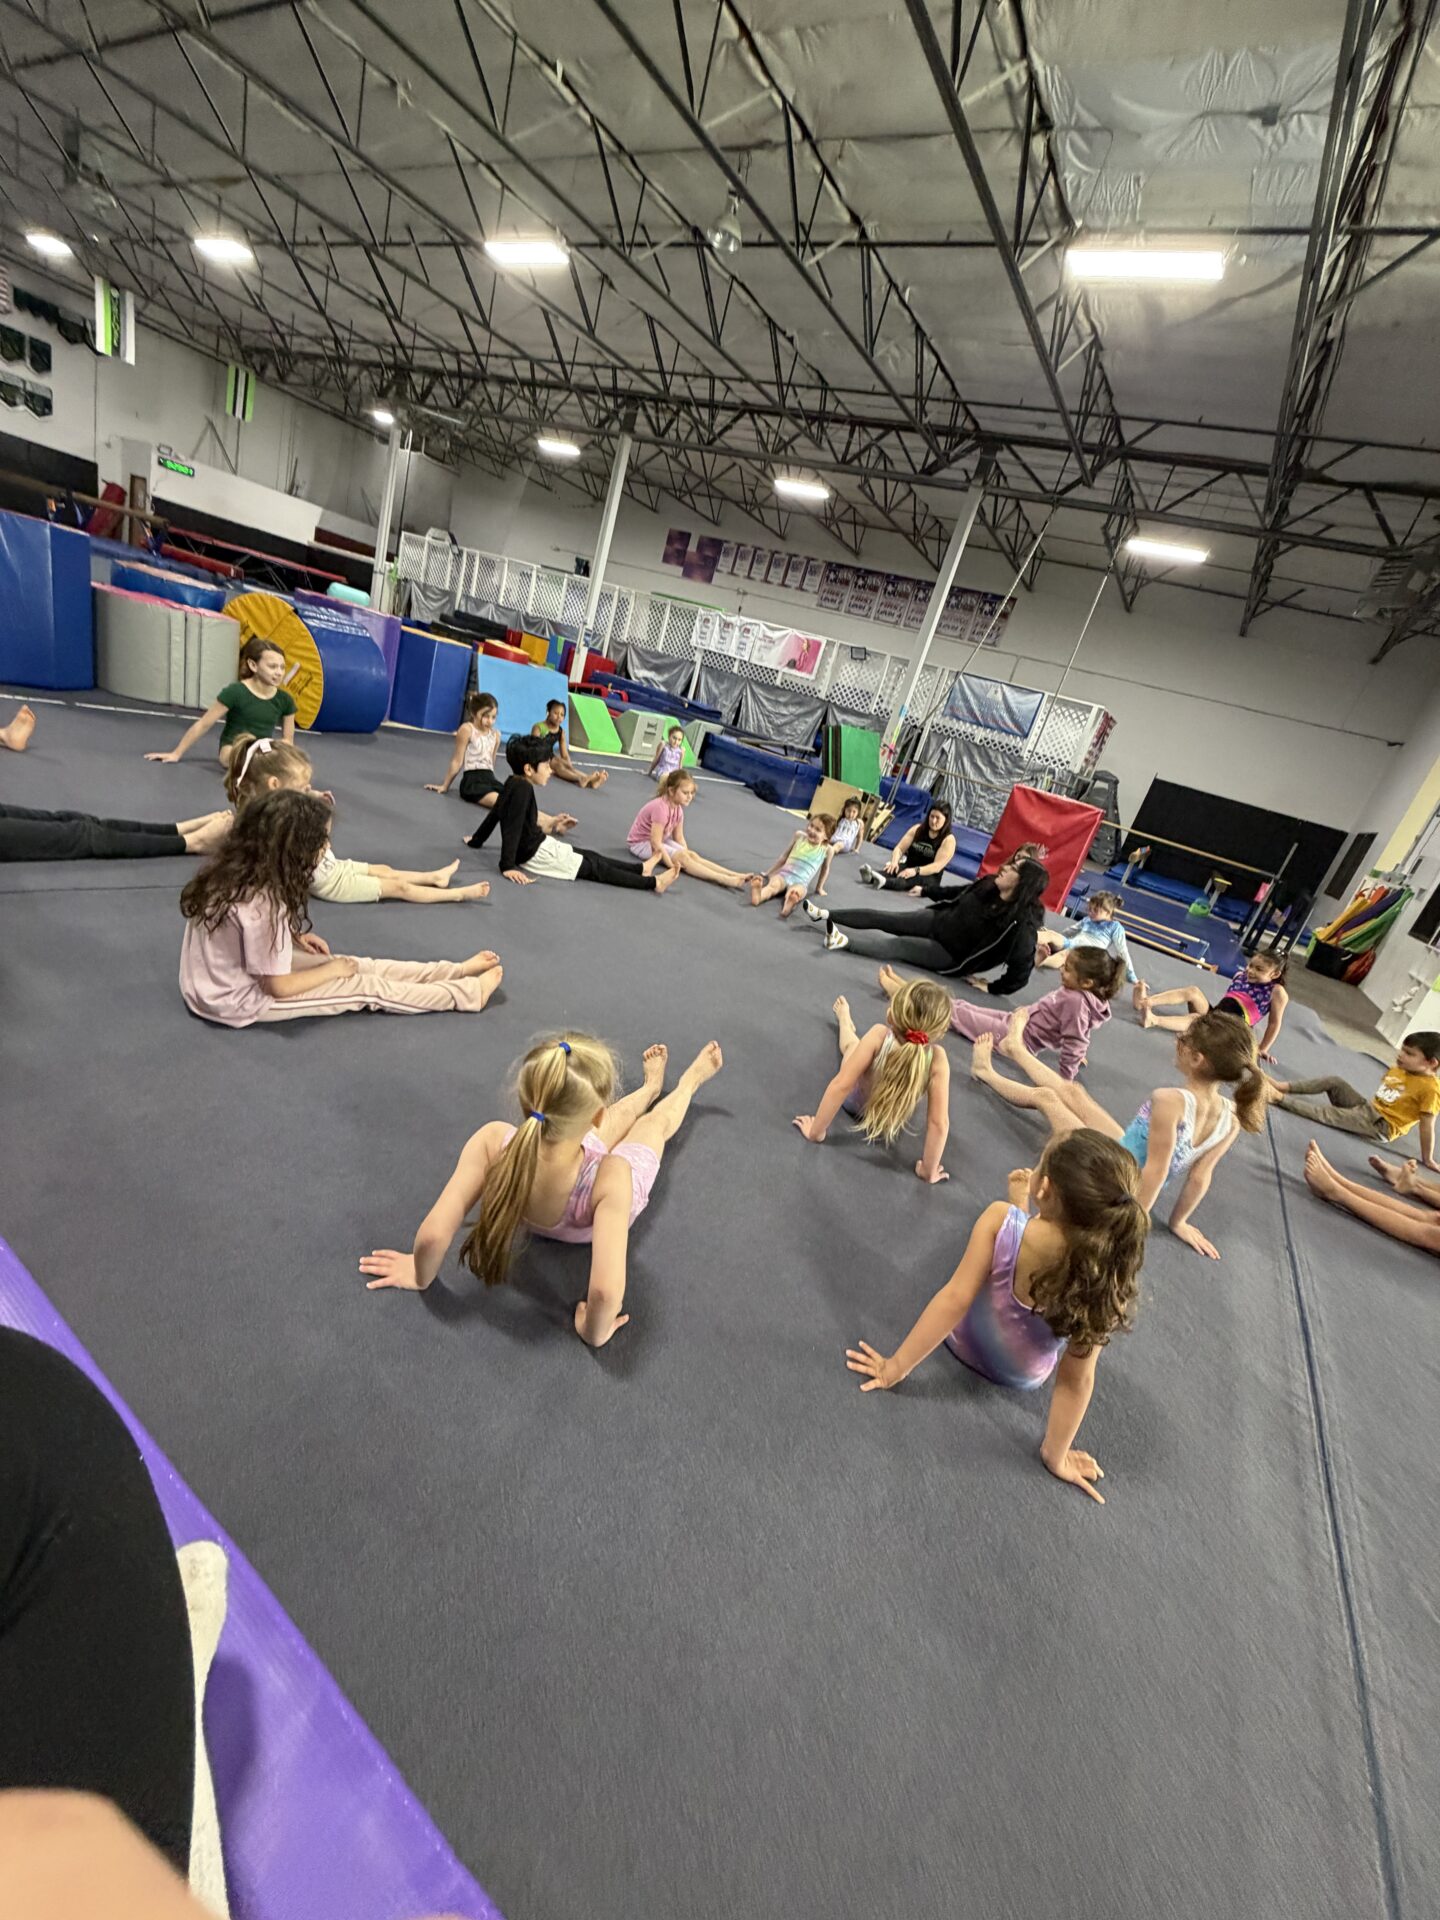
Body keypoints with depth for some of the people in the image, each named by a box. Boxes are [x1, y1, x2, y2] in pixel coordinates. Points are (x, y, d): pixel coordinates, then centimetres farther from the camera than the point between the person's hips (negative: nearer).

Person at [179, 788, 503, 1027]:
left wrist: (294, 936, 5)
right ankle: (470, 993, 3)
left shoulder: (237, 869, -7)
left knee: (357, 965, 7)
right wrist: (331, 970, -10)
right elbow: (278, 986, -24)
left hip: (230, 975, 8)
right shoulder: (263, 904, -34)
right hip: (241, 1000, -8)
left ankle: (458, 971, 11)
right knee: (366, 986, -5)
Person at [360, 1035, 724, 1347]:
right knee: (657, 1121, 27)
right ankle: (690, 1080, 62)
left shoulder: (492, 1142, -44)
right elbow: (606, 1292, -52)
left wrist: (420, 1276, -19)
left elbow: (432, 1237, -42)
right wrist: (594, 1332, -29)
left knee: (627, 1111, 28)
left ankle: (651, 1087, 64)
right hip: (604, 1208, -2)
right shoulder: (610, 1178, -49)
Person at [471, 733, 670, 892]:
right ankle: (653, 882, -5)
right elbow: (512, 829, -28)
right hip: (537, 854, -10)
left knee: (593, 858, 11)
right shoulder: (523, 789, -24)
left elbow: (494, 815, 14)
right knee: (595, 867, -8)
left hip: (539, 845, 10)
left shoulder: (513, 783, 4)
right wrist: (508, 866, -29)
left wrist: (475, 840, 24)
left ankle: (642, 870, 14)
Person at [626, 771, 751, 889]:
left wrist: (687, 855, -13)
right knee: (682, 857, -26)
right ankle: (722, 879, -36)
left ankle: (734, 875, -26)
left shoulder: (678, 809, -2)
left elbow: (679, 838, 1)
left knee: (693, 855, -13)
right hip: (641, 843, -8)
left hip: (661, 840, 8)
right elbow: (656, 842, -30)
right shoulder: (661, 807, -29)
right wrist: (672, 864, -30)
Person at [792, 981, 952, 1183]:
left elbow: (841, 1085, -40)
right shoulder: (937, 1059, -38)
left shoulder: (879, 1036, -41)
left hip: (855, 1106, 0)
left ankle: (845, 1020, 61)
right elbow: (939, 1123, -34)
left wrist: (816, 1132, -27)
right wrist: (928, 1170, -19)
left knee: (851, 1044, 29)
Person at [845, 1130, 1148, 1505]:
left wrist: (896, 1367, -22)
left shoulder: (1001, 1221, -39)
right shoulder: (1102, 1278, -33)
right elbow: (1076, 1380, -23)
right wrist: (1056, 1455, -6)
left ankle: (1020, 1204, 51)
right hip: (1025, 1377, 0)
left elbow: (955, 1298, -34)